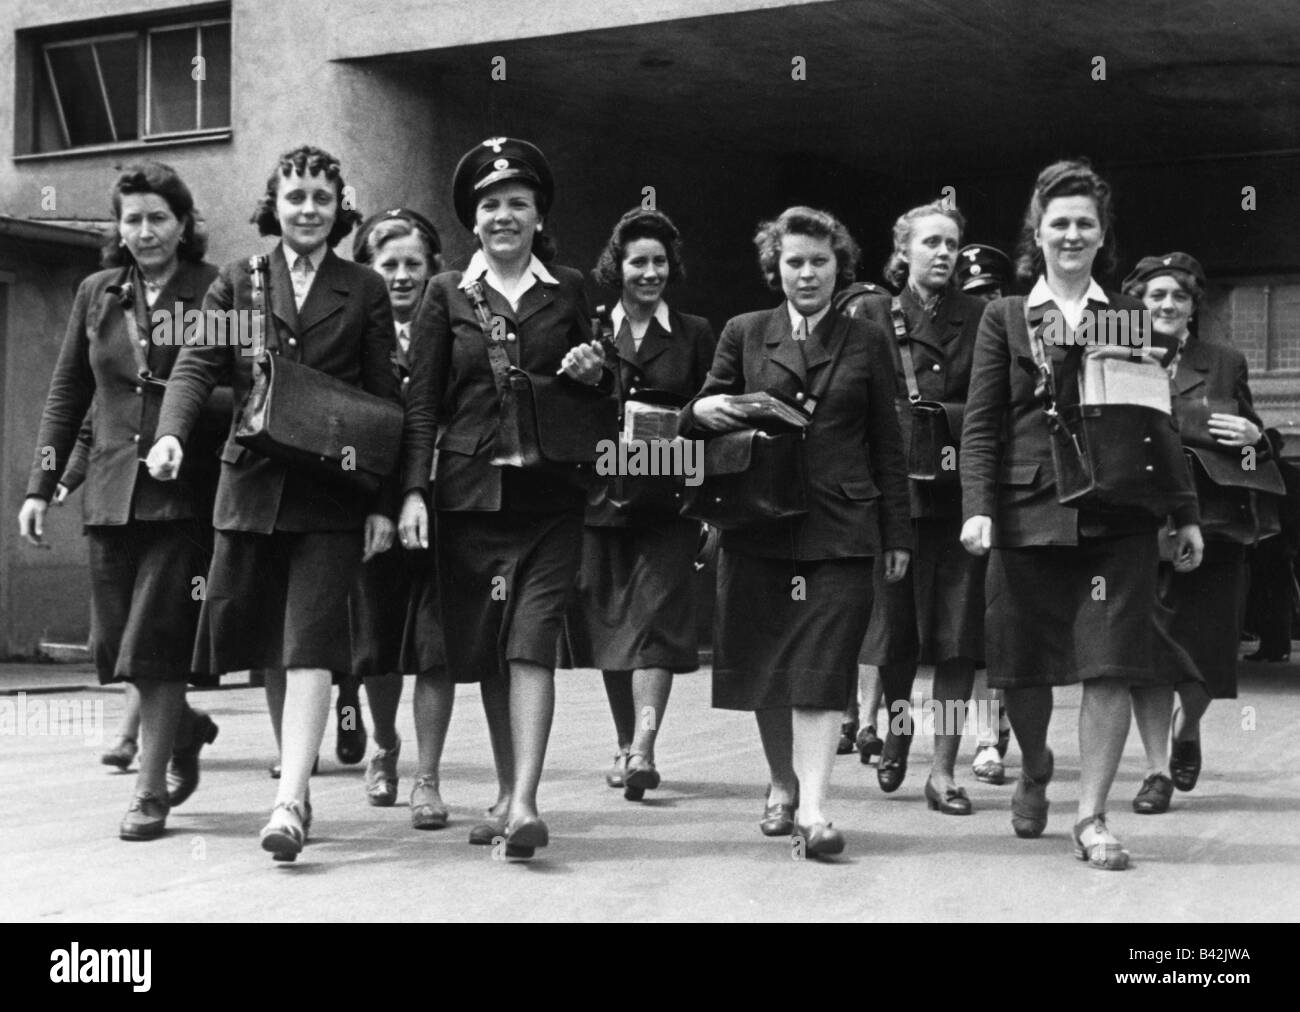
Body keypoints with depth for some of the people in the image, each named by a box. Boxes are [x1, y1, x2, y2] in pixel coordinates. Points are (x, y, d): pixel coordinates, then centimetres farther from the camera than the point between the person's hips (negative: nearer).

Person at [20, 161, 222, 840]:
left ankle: (151, 790, 6)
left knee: (155, 643, -7)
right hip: (111, 491, 5)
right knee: (114, 644, 7)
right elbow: (66, 394, 15)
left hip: (183, 494, -5)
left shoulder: (214, 292, -2)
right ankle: (184, 728, 35)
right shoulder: (97, 294, 12)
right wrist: (40, 486, 10)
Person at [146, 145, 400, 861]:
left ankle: (290, 802, -16)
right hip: (251, 484, 3)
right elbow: (197, 365, 1)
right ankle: (292, 763, 28)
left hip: (334, 491, -3)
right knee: (253, 636, 10)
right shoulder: (236, 282, 11)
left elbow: (384, 399, 5)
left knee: (311, 639, -11)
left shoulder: (364, 291, 7)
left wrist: (383, 503, -1)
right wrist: (171, 432, -20)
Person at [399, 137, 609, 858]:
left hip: (549, 494, -1)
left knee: (531, 642, -12)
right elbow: (423, 402, 4)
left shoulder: (567, 290, 8)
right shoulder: (447, 294, 6)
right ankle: (507, 793, 22)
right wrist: (413, 491, -6)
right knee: (485, 650, 8)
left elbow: (597, 396, 16)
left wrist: (595, 373, -7)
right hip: (468, 491, 1)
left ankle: (524, 803, -16)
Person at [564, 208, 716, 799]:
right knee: (608, 622, 8)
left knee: (656, 617, -11)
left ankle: (643, 747, -17)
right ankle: (625, 744, 21)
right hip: (602, 495, 2)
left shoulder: (695, 335, 6)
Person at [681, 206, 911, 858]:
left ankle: (812, 806, -11)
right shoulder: (743, 335, 10)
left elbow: (886, 445, 9)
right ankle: (782, 787, 24)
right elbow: (701, 420, 11)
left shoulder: (866, 342, 9)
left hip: (841, 529, -1)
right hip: (757, 523, 2)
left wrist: (896, 536, 5)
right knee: (766, 665, 7)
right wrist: (702, 410, -14)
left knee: (822, 667, -8)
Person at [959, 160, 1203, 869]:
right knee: (1024, 668, 8)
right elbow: (981, 425, 3)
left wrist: (1185, 514, 7)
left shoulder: (1131, 317, 11)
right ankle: (1035, 771, 37)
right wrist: (978, 508, -9)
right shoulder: (1004, 318, 8)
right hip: (1029, 511, 0)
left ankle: (1091, 817, 5)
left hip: (1117, 514, 0)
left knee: (1109, 669, -4)